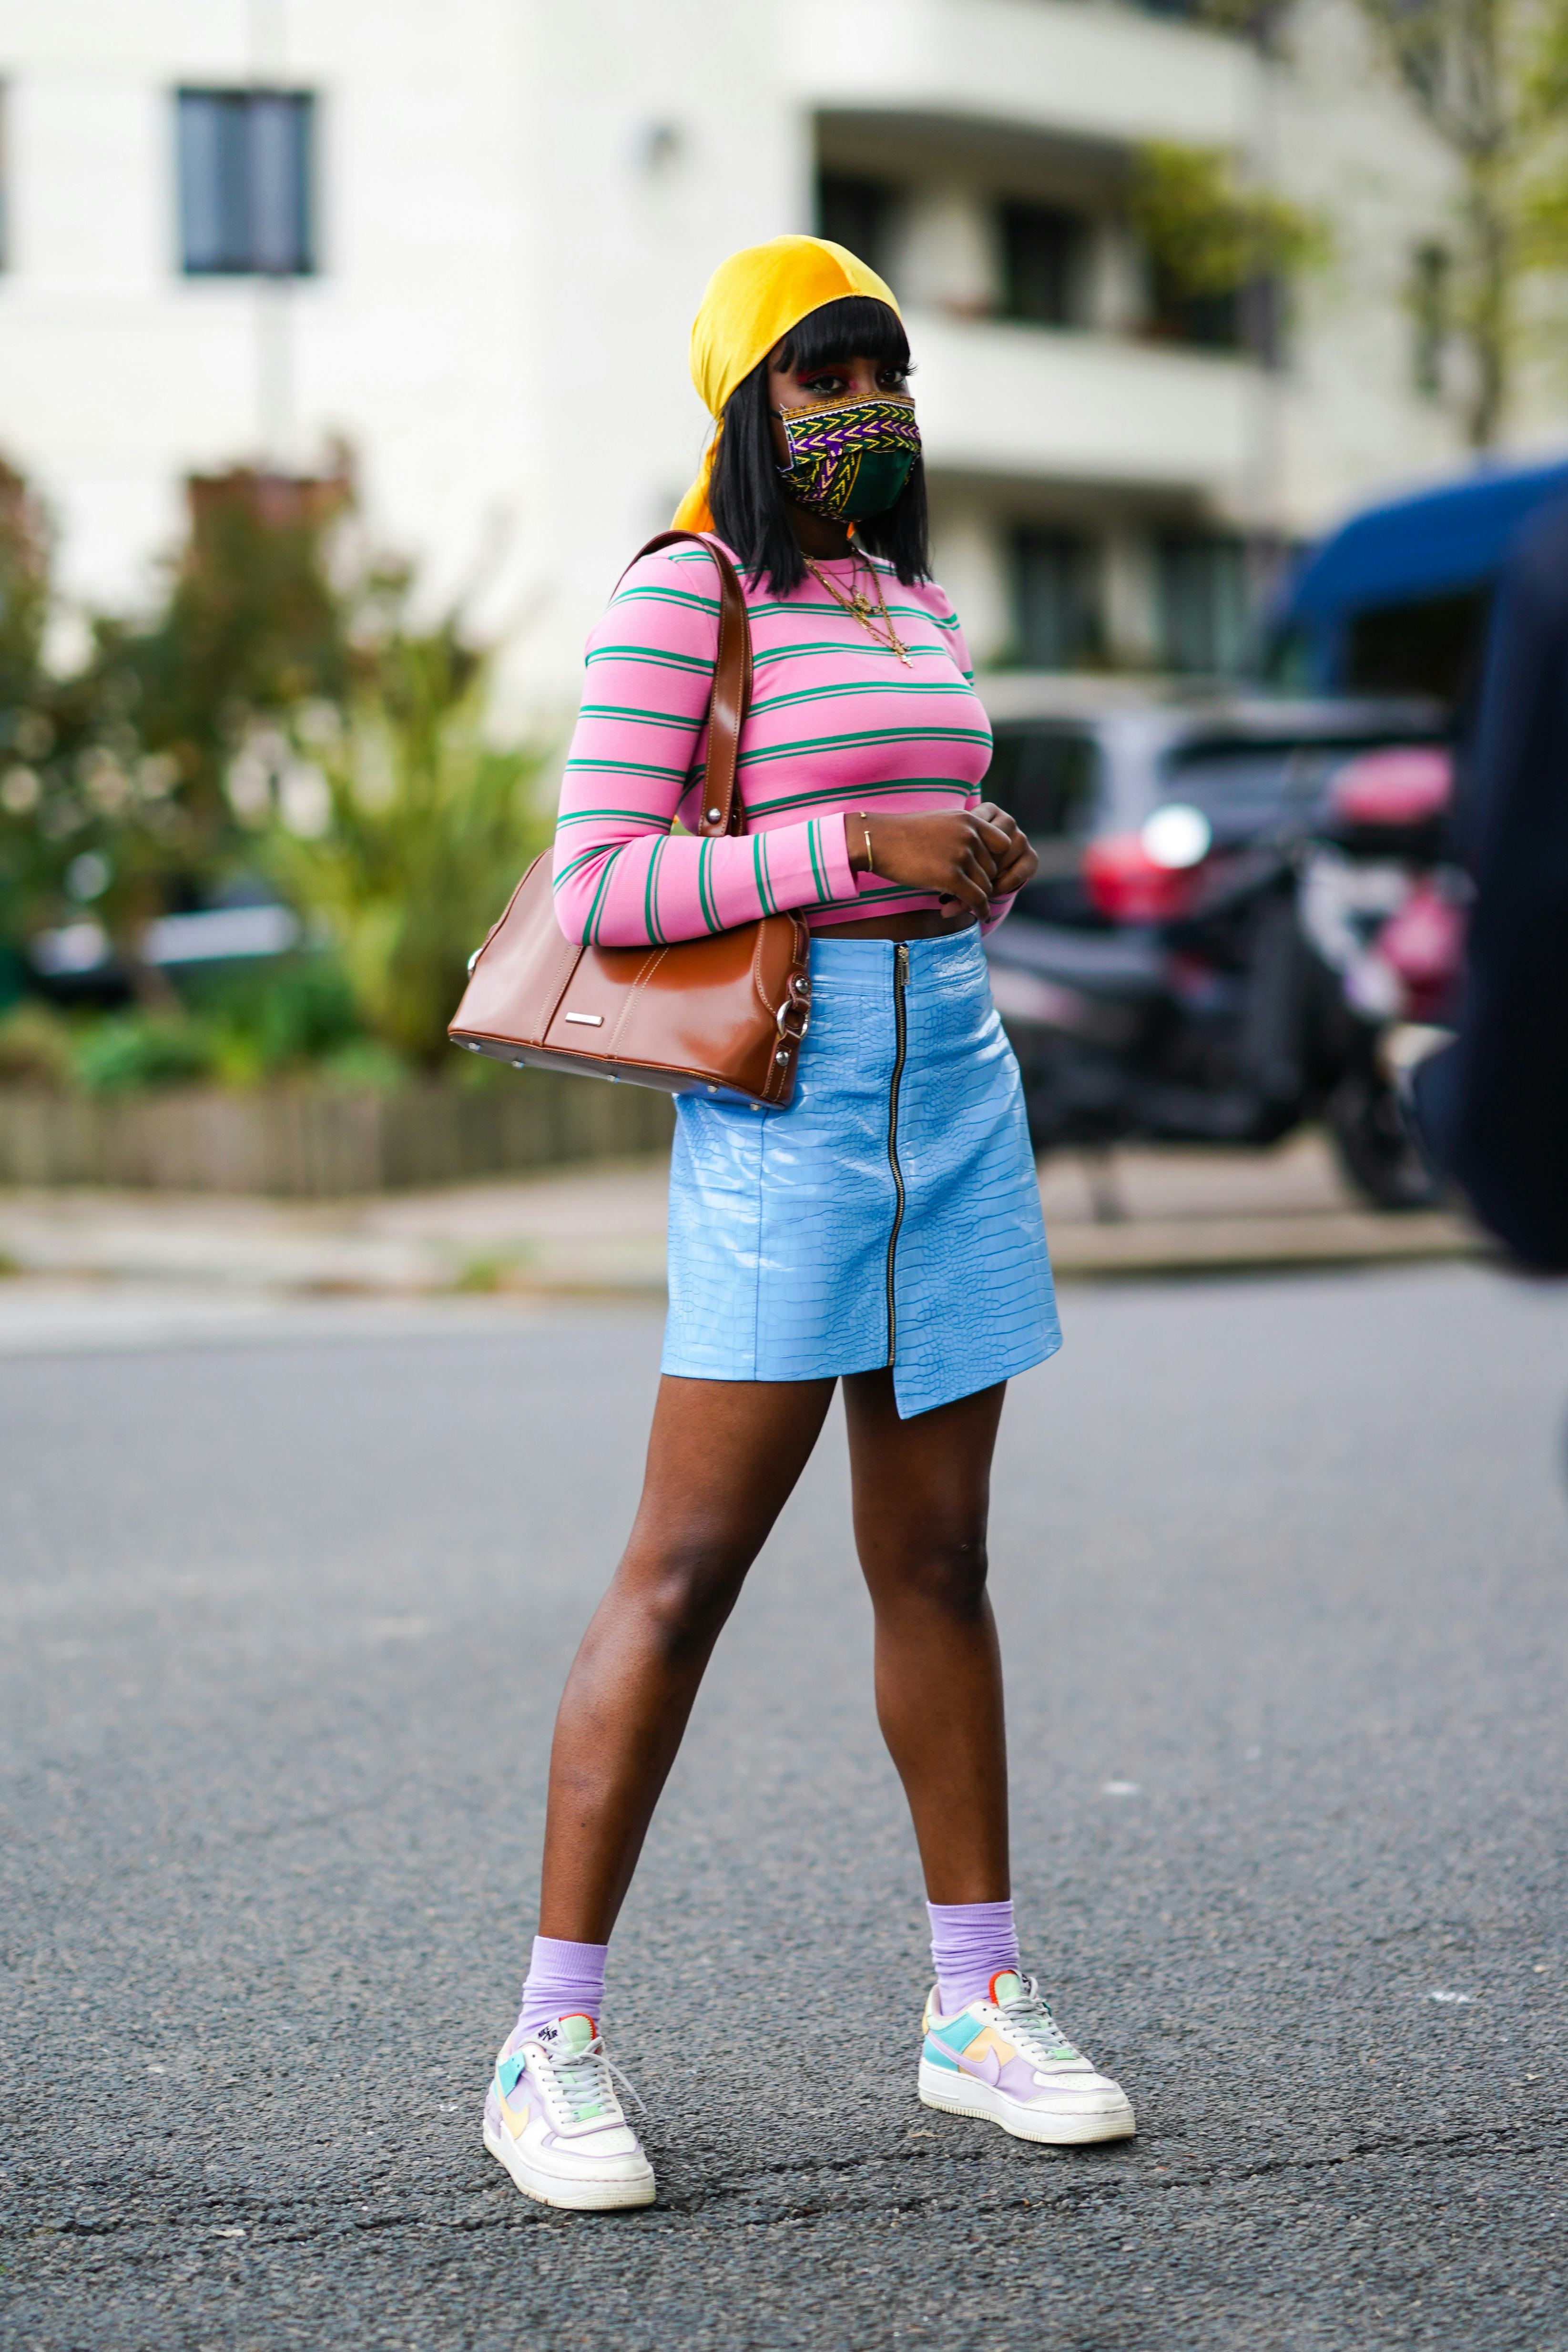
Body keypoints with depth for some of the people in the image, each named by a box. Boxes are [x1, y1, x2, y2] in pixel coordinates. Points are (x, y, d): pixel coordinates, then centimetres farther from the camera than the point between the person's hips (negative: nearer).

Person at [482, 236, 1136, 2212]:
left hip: (957, 1082, 7)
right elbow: (598, 885, -13)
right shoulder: (679, 595, -4)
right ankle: (551, 2038, -1)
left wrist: (991, 865, 5)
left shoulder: (915, 604, 18)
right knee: (689, 1563, -8)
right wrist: (860, 848, -17)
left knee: (935, 1561, 10)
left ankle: (975, 2003, 18)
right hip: (785, 1087, -7)